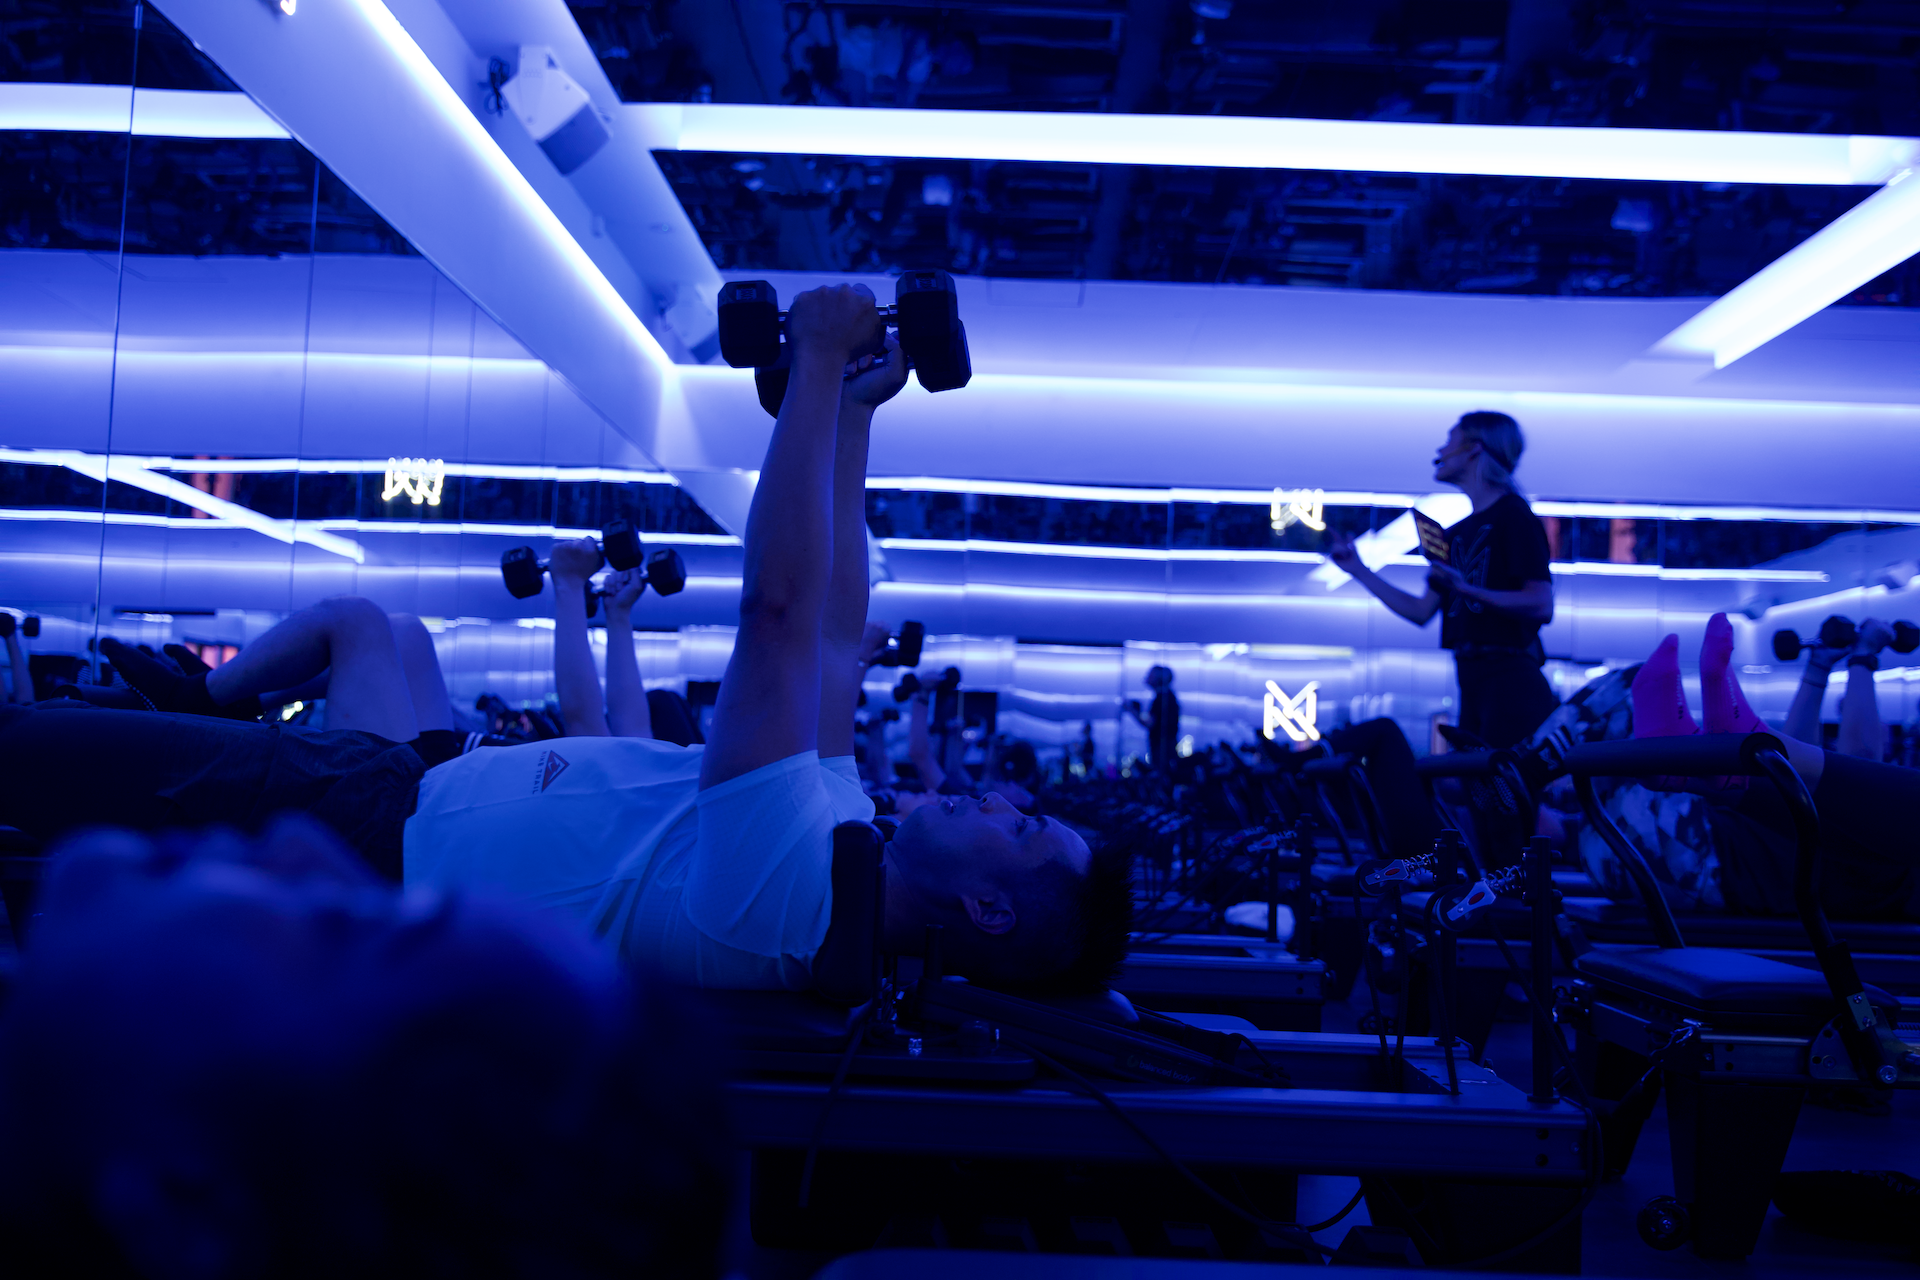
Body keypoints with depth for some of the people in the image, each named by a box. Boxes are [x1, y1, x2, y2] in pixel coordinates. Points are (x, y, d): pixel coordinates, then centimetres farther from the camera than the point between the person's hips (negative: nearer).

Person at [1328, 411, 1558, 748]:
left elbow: (1541, 606, -16)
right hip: (1472, 681, 8)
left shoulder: (1513, 515, -6)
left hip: (1510, 679, -8)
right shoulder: (1458, 533, 18)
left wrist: (1464, 589, -25)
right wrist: (1359, 571, 20)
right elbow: (1422, 611, 19)